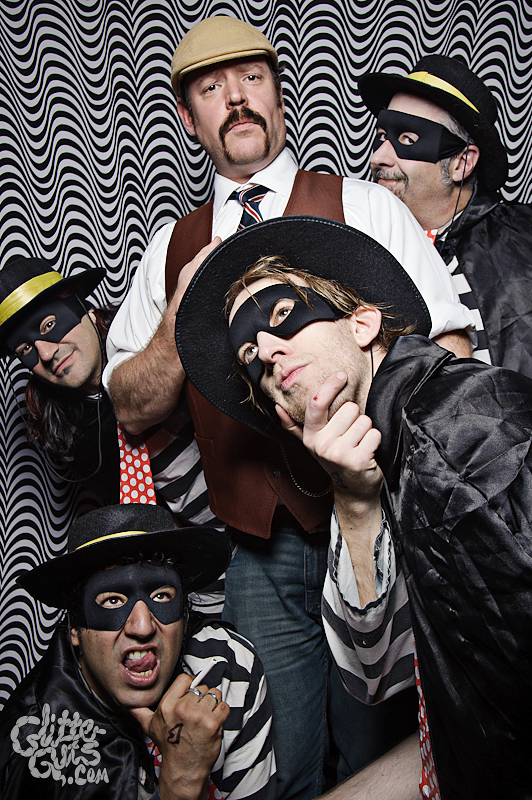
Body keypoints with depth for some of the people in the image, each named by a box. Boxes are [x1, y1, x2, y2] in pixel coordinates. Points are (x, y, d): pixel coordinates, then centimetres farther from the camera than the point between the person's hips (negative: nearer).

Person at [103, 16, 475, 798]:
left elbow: (448, 359, -5)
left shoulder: (365, 207, 0)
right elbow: (131, 409, 5)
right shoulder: (174, 246, 8)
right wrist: (182, 316, -11)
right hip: (258, 550, 3)